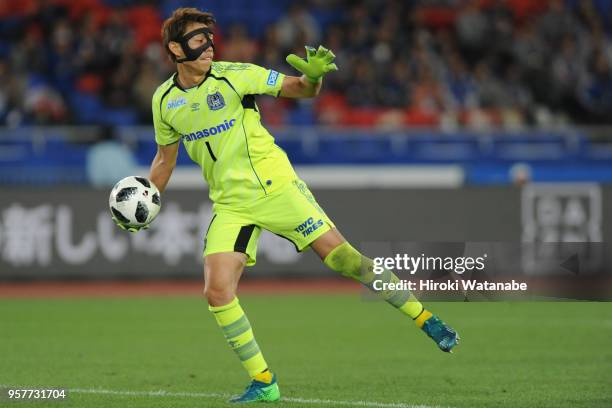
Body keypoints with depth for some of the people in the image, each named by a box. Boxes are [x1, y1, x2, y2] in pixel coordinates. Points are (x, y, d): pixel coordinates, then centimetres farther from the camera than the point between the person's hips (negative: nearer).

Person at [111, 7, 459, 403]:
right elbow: (165, 158, 19)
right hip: (230, 204, 3)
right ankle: (263, 383, 2)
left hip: (275, 187, -3)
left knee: (341, 255, -9)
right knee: (217, 291, -11)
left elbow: (299, 89, -4)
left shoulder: (232, 75, -9)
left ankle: (425, 318, 5)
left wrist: (313, 76, -26)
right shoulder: (165, 100, 2)